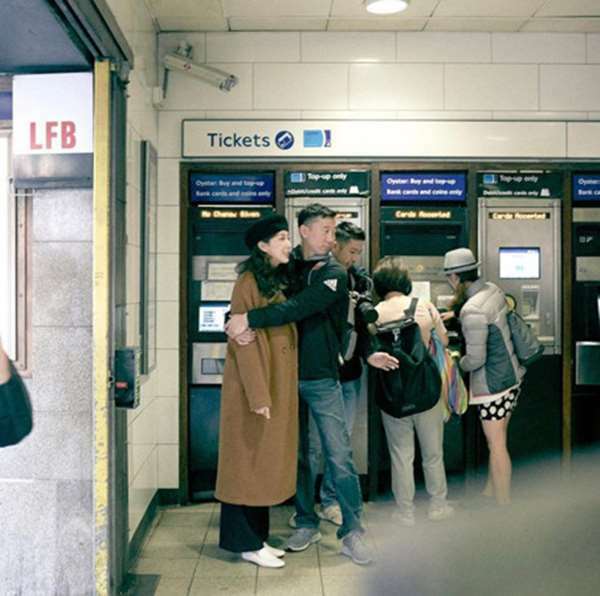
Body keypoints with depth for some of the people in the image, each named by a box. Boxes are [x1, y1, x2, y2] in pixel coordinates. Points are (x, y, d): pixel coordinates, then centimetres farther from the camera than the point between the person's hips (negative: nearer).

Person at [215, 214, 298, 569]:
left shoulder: (277, 283, 13)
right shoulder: (249, 284, -13)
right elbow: (245, 343, -18)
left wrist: (277, 391, 12)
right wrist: (258, 395, -21)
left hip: (279, 386, 9)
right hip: (255, 387, -9)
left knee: (267, 461, 13)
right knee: (249, 461, 0)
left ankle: (257, 537, 23)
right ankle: (246, 542, 11)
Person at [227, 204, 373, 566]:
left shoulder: (334, 274, -6)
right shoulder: (287, 266, 7)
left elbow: (298, 308, -21)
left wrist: (251, 319, -28)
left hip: (322, 379, -3)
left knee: (340, 456, -3)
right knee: (297, 454, 13)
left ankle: (352, 532, 8)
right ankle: (307, 525, 27)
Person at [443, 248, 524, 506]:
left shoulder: (473, 311, -25)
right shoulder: (493, 289, 1)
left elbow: (475, 359, -22)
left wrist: (457, 363, -1)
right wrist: (454, 313, 17)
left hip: (492, 383, -9)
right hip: (511, 375, 9)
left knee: (496, 445, 2)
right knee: (497, 439, 21)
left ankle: (504, 506, 13)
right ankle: (490, 492, 36)